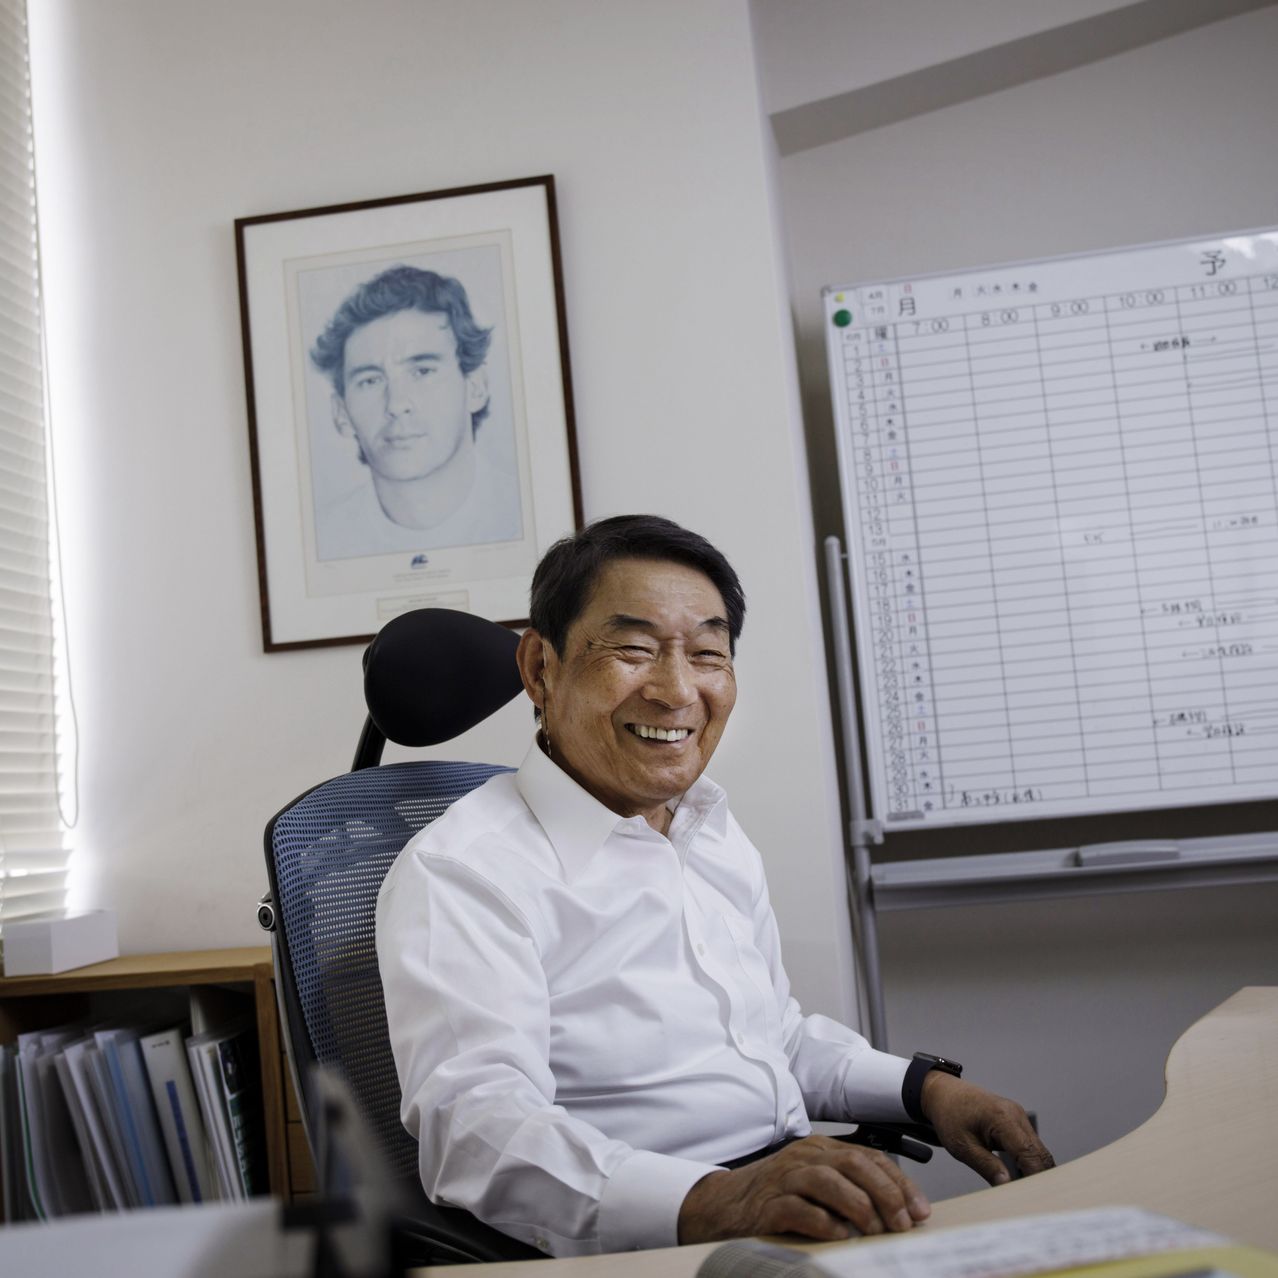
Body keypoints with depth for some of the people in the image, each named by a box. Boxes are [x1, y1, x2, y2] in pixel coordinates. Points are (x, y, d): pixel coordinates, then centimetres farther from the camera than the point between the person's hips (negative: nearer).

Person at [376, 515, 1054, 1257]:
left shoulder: (718, 831, 16)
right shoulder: (462, 869, -11)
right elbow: (475, 1128, -24)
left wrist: (926, 1088, 9)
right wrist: (714, 1200, -38)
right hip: (648, 1245, -7)